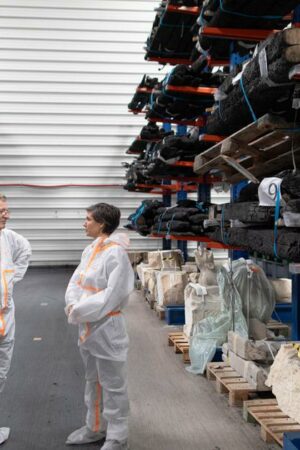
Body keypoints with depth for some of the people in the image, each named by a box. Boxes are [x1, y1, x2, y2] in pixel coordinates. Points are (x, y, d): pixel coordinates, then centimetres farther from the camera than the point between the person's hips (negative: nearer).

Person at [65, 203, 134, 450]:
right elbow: (76, 281, 9)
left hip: (107, 327, -8)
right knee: (93, 381, 22)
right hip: (88, 326, 9)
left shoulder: (116, 253, -19)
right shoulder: (90, 250, 6)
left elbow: (112, 295, -22)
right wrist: (72, 305, -10)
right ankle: (96, 427, 38)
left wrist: (79, 311, -18)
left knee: (113, 385, 6)